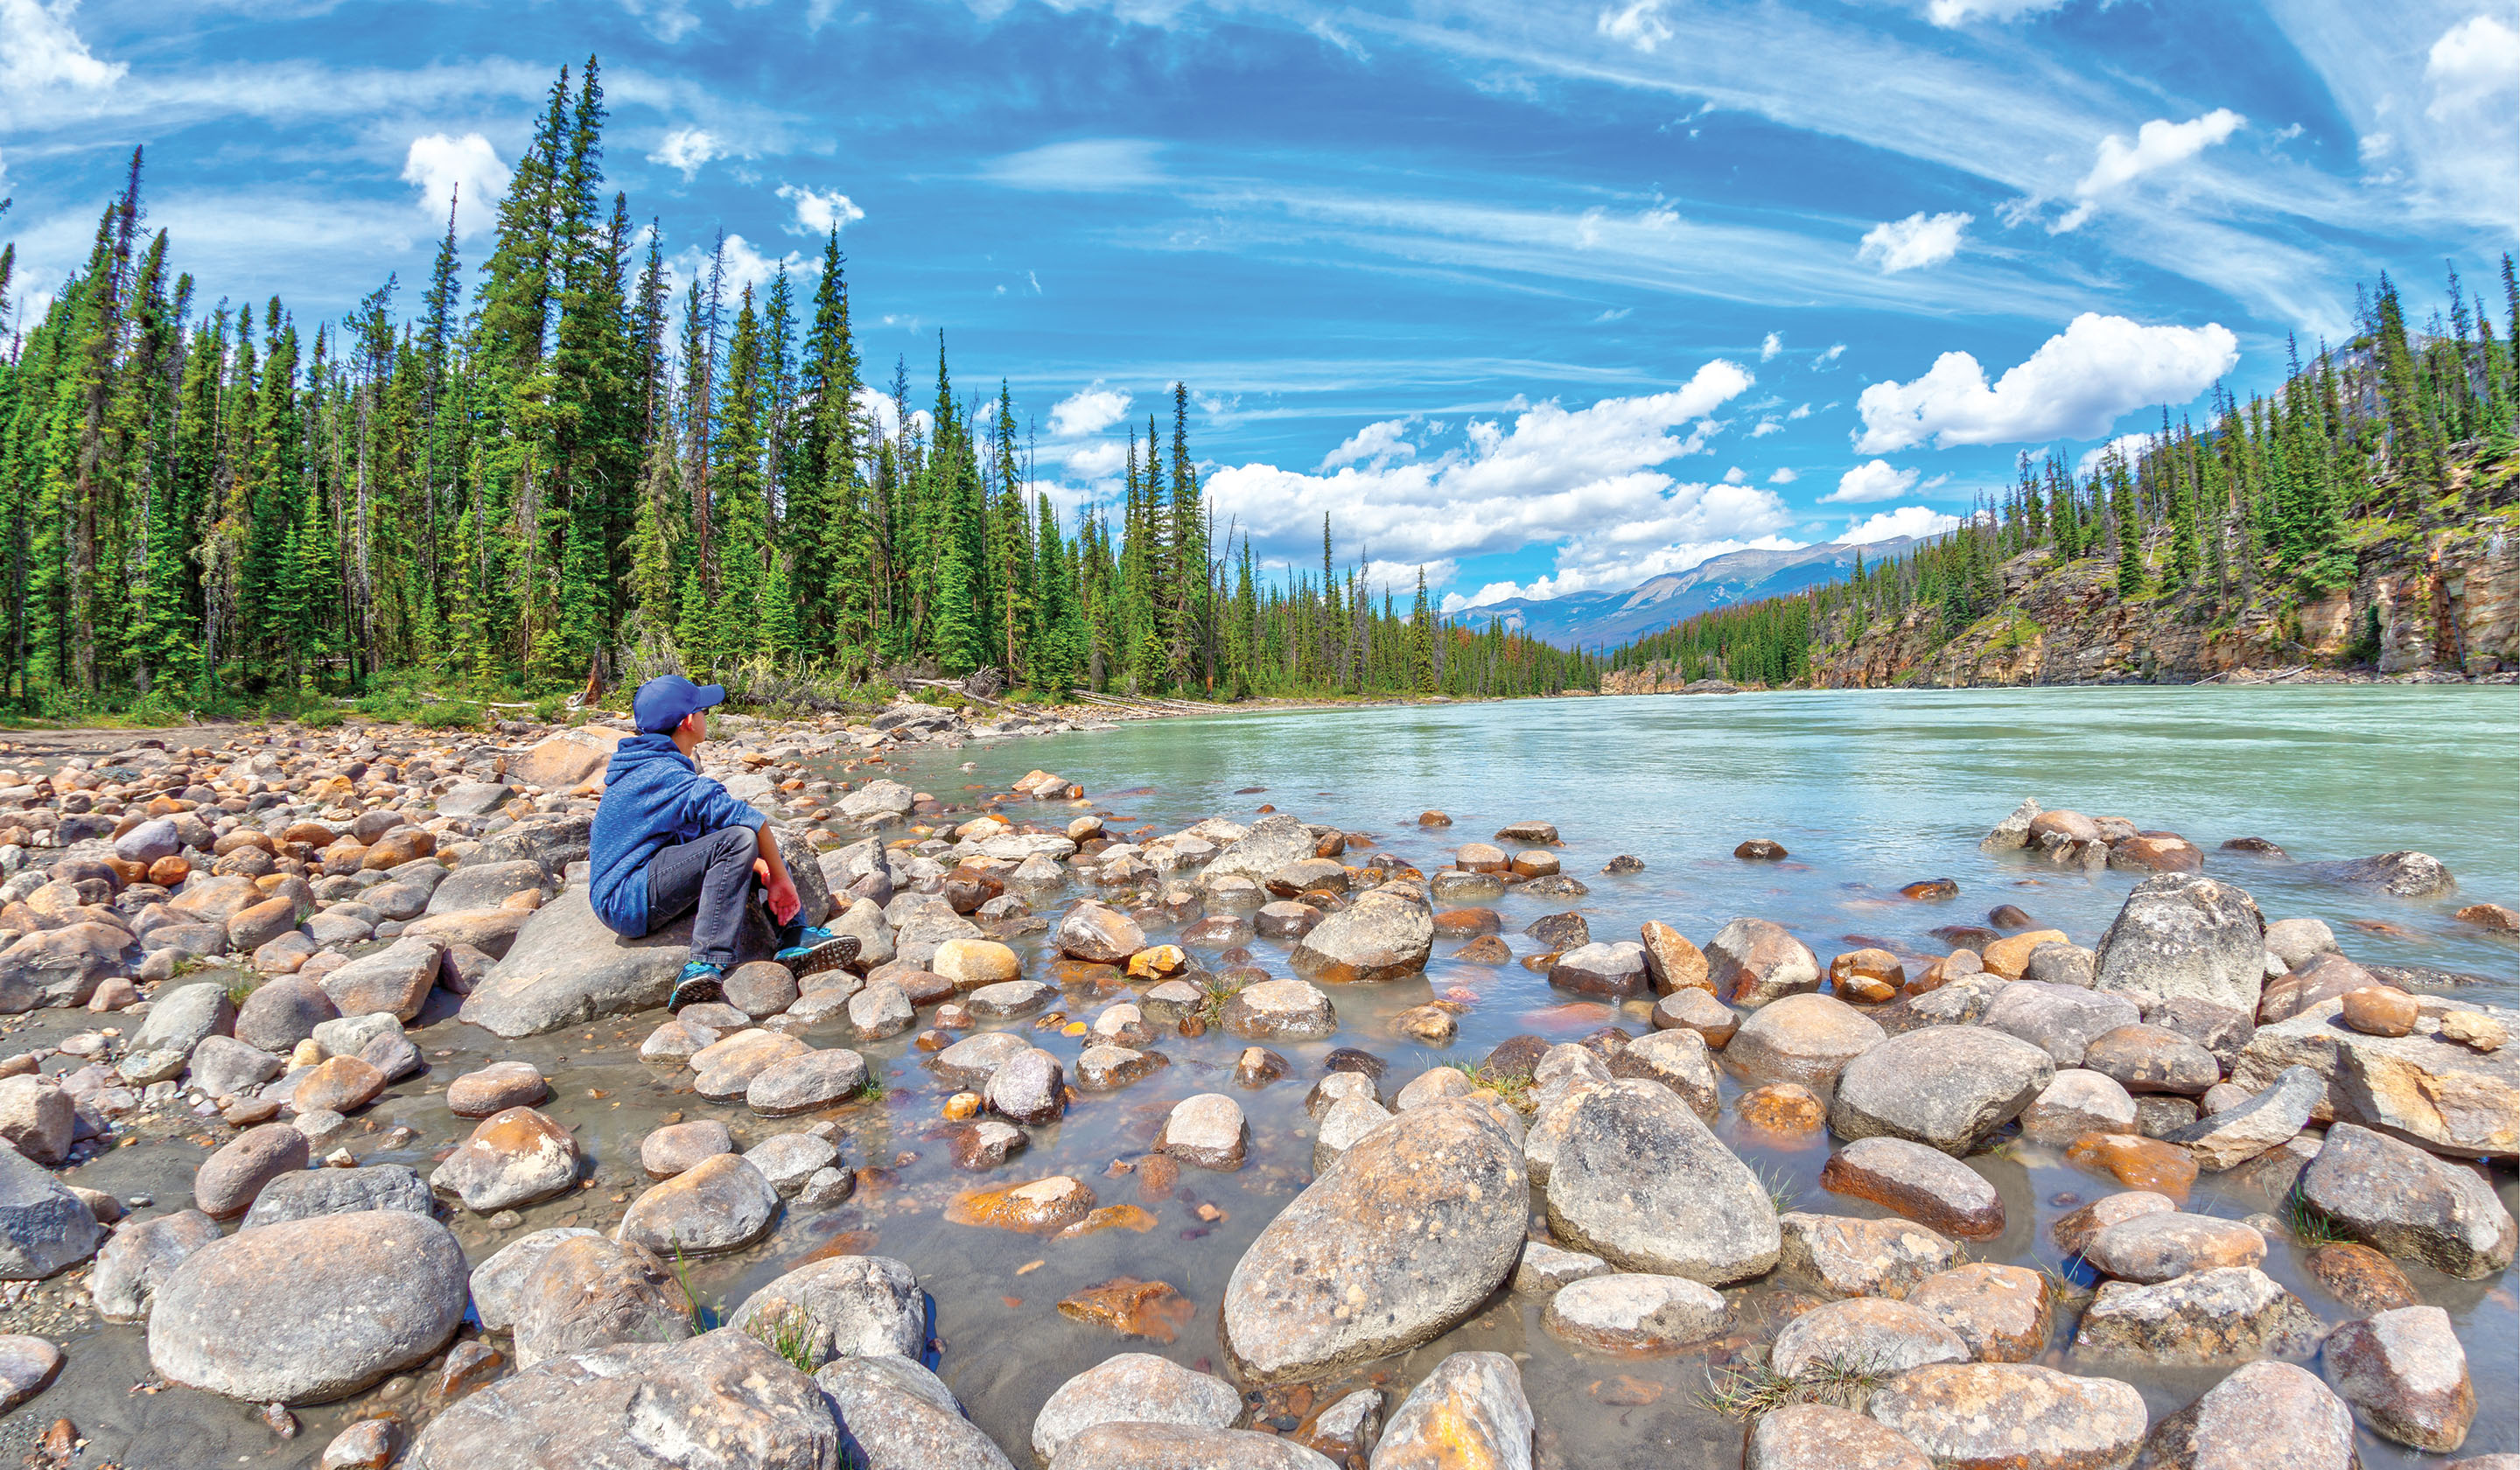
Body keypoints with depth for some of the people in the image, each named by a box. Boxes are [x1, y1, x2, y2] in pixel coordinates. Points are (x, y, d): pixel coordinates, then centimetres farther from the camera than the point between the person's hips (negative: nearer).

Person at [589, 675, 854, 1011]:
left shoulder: (646, 767, 14)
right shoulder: (669, 776, -18)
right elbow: (747, 820, -26)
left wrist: (754, 863, 4)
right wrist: (781, 879, -15)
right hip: (627, 902, -11)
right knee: (739, 840, -29)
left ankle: (794, 939, -4)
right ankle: (707, 965, -30)